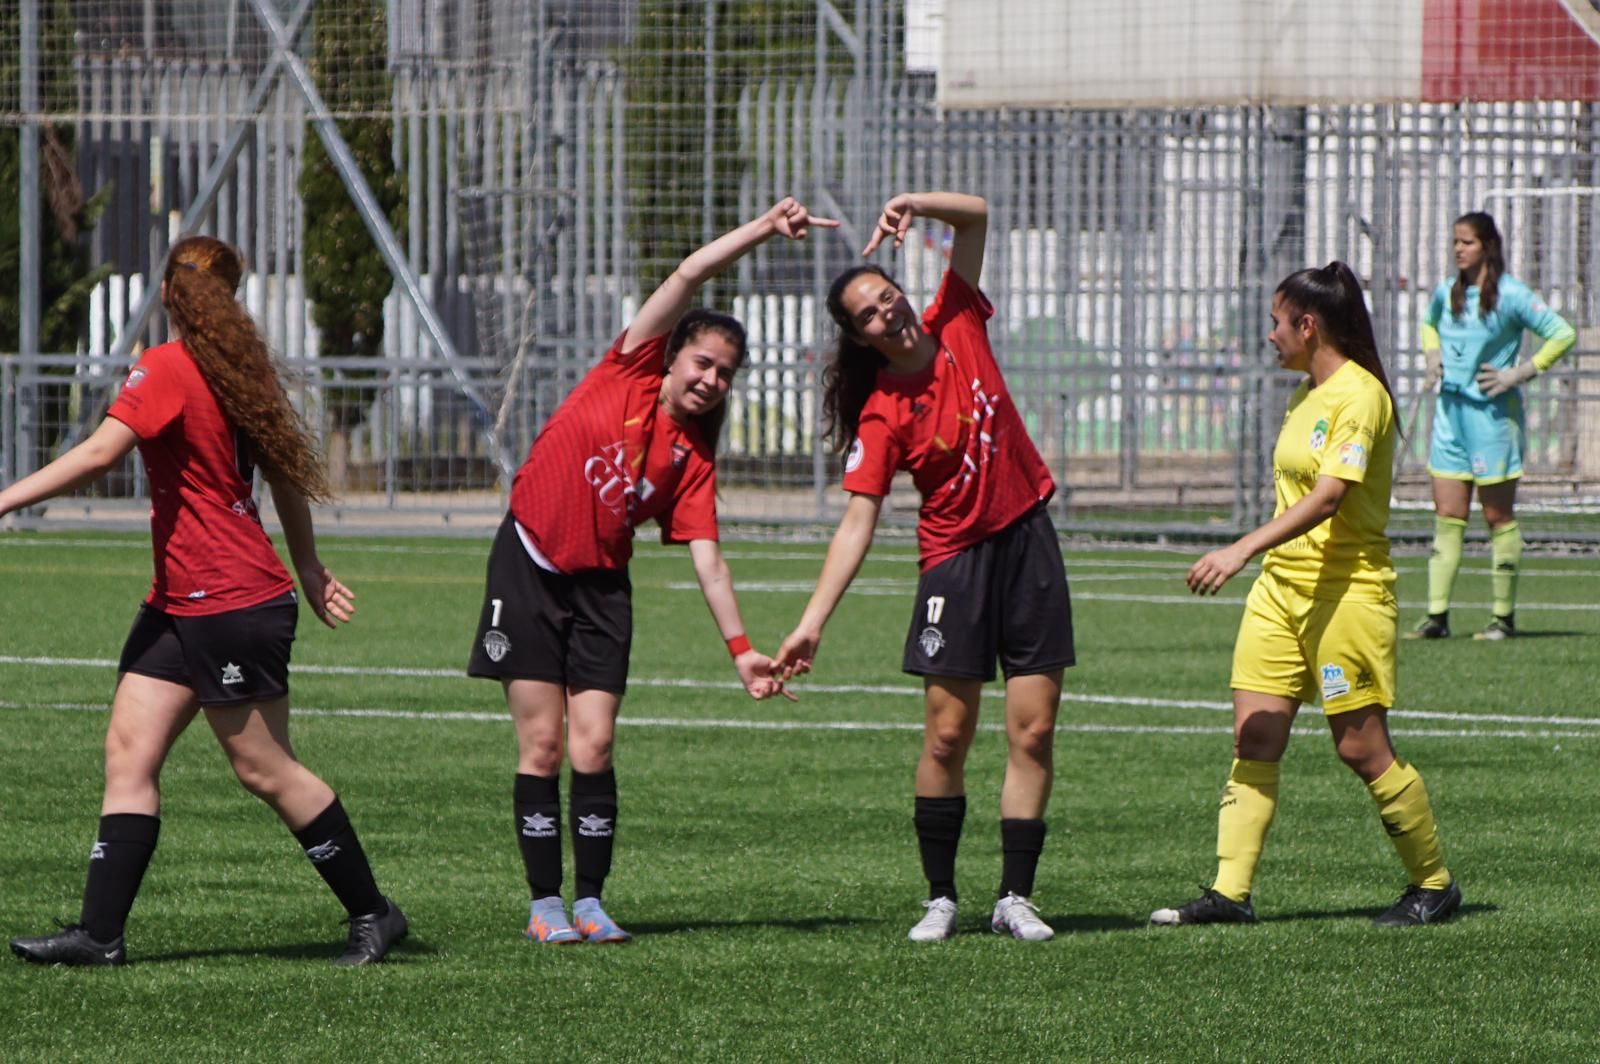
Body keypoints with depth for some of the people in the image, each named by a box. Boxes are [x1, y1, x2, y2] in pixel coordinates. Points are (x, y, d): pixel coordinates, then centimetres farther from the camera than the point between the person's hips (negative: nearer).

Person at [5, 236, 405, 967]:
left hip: (234, 606, -9)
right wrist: (308, 570, 28)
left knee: (265, 770, 1)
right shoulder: (236, 371, 10)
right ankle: (99, 932, -2)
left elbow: (98, 454, -27)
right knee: (129, 751, 2)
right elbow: (287, 473, 18)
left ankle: (373, 913, 13)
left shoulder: (167, 370, -16)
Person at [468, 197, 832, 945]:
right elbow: (690, 275, -8)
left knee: (593, 749, -6)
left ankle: (590, 902, 5)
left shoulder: (694, 457, 3)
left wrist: (741, 649, -11)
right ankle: (545, 904, 4)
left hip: (600, 588, 2)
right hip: (528, 567, -2)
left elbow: (706, 559, -2)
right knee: (541, 747, -3)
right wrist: (763, 230, -15)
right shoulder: (631, 372, -2)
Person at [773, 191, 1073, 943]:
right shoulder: (882, 416, -11)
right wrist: (812, 623, -23)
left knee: (1033, 731, -1)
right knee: (947, 734, -4)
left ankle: (1014, 897, 3)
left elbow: (976, 216, 4)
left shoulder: (957, 328, -1)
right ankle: (940, 898, 7)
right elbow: (857, 524, -15)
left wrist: (916, 205, -15)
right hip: (956, 559, -3)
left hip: (1028, 541, 3)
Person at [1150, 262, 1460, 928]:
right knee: (1254, 738, -2)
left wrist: (1242, 550, -32)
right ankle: (1230, 891, -5)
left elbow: (1327, 499, -24)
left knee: (1361, 746, -4)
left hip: (1346, 590, -9)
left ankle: (1434, 884, 11)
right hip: (1281, 583, 9)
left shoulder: (1358, 396, -14)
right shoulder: (1306, 395, 14)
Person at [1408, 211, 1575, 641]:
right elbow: (1429, 324, 31)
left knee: (1498, 516, 1)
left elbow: (1562, 335, -10)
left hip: (1493, 412, -6)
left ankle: (1504, 616, 7)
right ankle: (1437, 615, 1)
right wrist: (1433, 358, 12)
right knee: (1447, 515, 2)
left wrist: (1520, 374, -14)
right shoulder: (1446, 292, 9)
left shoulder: (1510, 295, -10)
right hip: (1450, 410, 6)